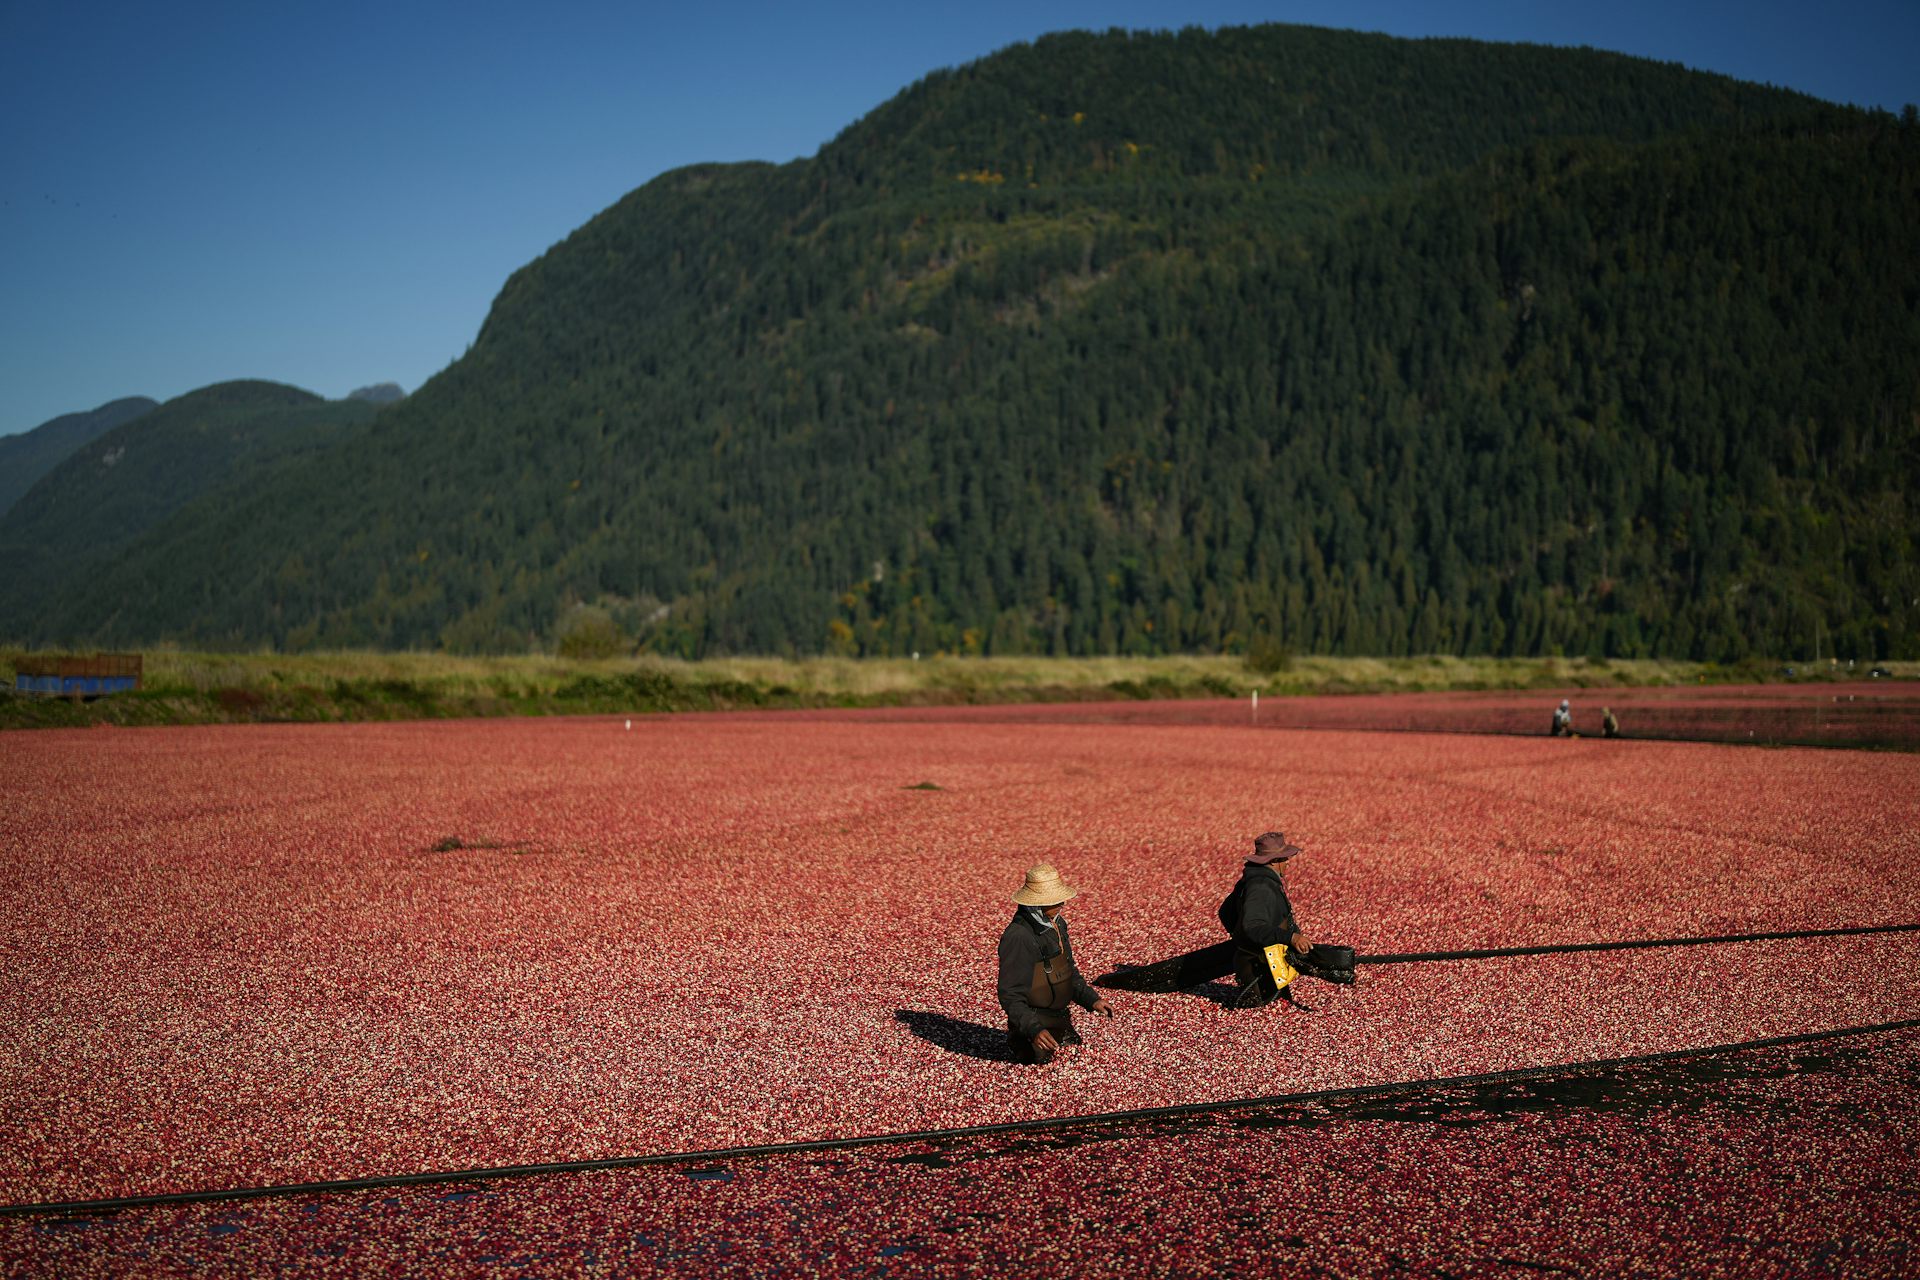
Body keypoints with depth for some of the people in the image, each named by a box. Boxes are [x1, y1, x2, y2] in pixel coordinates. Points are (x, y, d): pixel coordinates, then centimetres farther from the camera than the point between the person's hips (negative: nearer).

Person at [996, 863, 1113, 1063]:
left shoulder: (1056, 924, 4)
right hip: (1037, 1023, -8)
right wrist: (1034, 1030, -33)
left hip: (1061, 1022, 8)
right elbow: (1010, 996, -23)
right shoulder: (1018, 937, -25)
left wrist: (1091, 1000, 6)